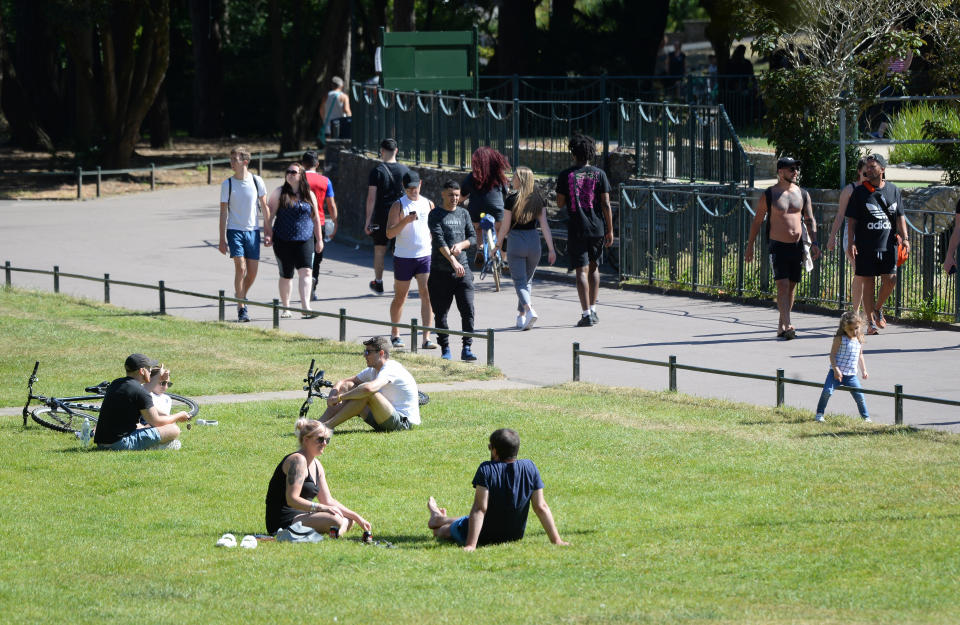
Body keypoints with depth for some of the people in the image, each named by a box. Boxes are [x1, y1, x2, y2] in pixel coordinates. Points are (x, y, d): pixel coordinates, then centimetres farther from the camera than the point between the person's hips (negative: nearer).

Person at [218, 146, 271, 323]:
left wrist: (268, 232, 6)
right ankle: (241, 308, -7)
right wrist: (222, 239, -3)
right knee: (240, 268, -13)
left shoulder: (256, 181, 1)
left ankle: (241, 296, 30)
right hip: (234, 230, -2)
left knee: (252, 272, 4)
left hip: (252, 231, 2)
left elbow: (264, 207, 9)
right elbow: (223, 212, 0)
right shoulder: (227, 184, -2)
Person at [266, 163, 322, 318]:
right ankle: (285, 308, 20)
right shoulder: (279, 193, 4)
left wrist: (319, 239, 15)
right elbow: (269, 214, 3)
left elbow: (316, 218, 16)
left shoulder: (309, 195, 9)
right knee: (286, 276, 7)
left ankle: (306, 307, -22)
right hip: (283, 240, 0)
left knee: (306, 272, -15)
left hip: (305, 240, 0)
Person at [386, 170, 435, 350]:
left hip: (425, 256, 2)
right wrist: (405, 221, -24)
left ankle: (427, 338, -12)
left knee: (427, 295, -10)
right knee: (400, 297, 9)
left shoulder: (428, 204, 9)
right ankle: (395, 334, 27)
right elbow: (389, 233, -10)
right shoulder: (399, 205, -3)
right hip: (403, 258, -2)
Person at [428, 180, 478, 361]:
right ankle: (445, 349, 14)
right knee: (441, 313, 2)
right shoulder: (436, 215, -2)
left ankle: (467, 349, -6)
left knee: (467, 310, -8)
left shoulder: (463, 213, 13)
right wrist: (452, 260, -26)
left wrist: (461, 245, -10)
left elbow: (473, 237, 13)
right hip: (440, 271, -3)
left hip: (462, 270, 3)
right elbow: (439, 240, -14)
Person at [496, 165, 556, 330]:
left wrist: (498, 244, 7)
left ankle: (529, 310, -26)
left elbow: (505, 227, -7)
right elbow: (544, 225, -1)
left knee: (519, 281, -2)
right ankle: (521, 316, 22)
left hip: (516, 242, -4)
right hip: (534, 242, 4)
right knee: (527, 280, 18)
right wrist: (551, 249, 0)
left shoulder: (512, 199, -10)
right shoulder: (538, 199, 1)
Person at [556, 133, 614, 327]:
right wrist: (610, 231, 3)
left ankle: (586, 314, -11)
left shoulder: (566, 176, -3)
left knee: (582, 271, -3)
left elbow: (560, 203, 1)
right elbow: (606, 204, -2)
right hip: (597, 228, 2)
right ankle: (593, 310, 18)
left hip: (577, 229, -2)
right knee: (594, 267, 18)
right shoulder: (599, 174, 0)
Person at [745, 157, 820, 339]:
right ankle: (787, 326, -21)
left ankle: (781, 325, 20)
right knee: (782, 285, -14)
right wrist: (749, 246, 4)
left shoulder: (803, 194, 9)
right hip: (778, 246, -4)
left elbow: (810, 220, 10)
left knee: (792, 286, 8)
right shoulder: (768, 195, -2)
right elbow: (757, 221, 4)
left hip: (797, 246, 4)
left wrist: (814, 243, -3)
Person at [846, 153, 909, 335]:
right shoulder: (860, 192, 1)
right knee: (868, 283, -1)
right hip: (865, 246, -2)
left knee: (890, 280, -4)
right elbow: (851, 219, 1)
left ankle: (878, 309, 23)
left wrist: (904, 238, 2)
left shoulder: (893, 190, 9)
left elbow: (900, 216, 13)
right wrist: (851, 242, -8)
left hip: (887, 245, 2)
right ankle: (871, 322, 7)